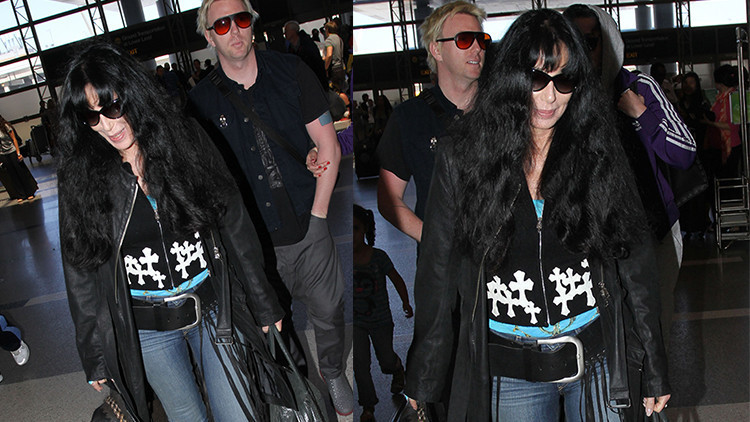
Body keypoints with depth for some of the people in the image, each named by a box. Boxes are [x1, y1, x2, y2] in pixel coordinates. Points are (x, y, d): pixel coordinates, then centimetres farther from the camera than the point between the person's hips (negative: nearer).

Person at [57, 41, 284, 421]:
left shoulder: (187, 141, -7)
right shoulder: (79, 179, -6)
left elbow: (235, 227, -2)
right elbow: (80, 275, 1)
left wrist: (265, 307, 2)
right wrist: (95, 358, 5)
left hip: (215, 312, 0)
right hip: (146, 331, 1)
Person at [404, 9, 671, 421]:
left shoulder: (599, 149, -4)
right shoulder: (462, 154, -7)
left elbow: (635, 260, 1)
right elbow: (438, 266, -3)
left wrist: (654, 366, 4)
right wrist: (422, 374, 2)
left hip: (598, 359, 1)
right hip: (511, 371, 0)